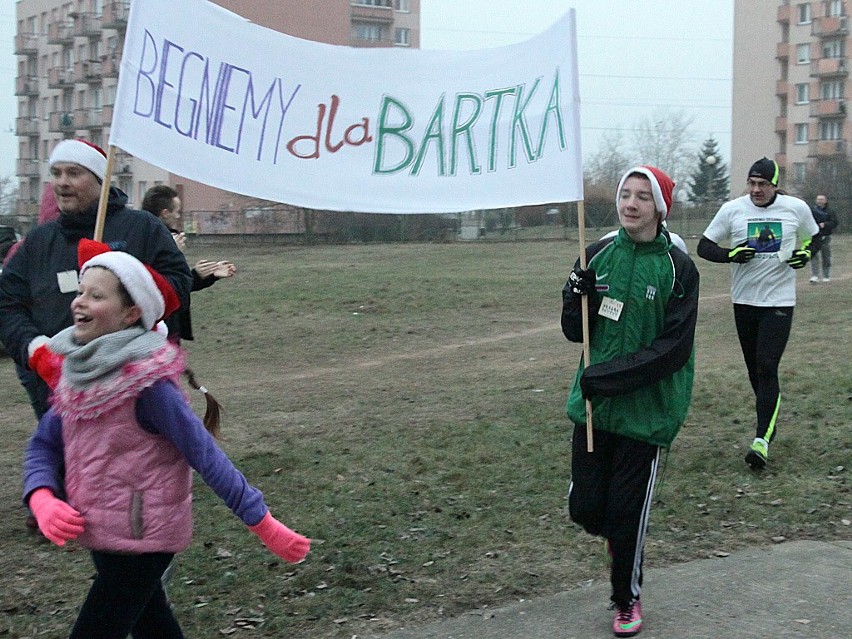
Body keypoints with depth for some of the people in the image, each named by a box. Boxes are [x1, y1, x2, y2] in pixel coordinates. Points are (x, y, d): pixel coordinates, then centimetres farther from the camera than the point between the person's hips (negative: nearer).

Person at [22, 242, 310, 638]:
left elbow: (205, 455, -20)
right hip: (101, 535, 7)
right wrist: (43, 500, -15)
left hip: (142, 541, -7)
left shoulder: (147, 383, -22)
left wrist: (263, 524, -20)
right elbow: (43, 445, 5)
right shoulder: (77, 370, -1)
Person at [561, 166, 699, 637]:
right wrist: (577, 298, -14)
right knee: (584, 507, 6)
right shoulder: (598, 255, 3)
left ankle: (627, 599, 29)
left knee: (627, 514, 4)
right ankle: (616, 536, 42)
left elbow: (673, 349, -14)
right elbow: (575, 332, 7)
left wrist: (608, 376, -19)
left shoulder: (677, 268, -9)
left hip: (646, 412, -3)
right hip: (592, 405, 4)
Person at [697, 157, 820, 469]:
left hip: (779, 300, -2)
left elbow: (815, 237, 15)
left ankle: (762, 439, -14)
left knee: (767, 367, -12)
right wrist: (730, 254, -18)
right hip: (744, 300, 3)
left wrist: (806, 253, -7)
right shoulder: (732, 209, -3)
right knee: (754, 368, 12)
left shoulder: (796, 208, -2)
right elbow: (704, 246, 1)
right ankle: (769, 420, 34)